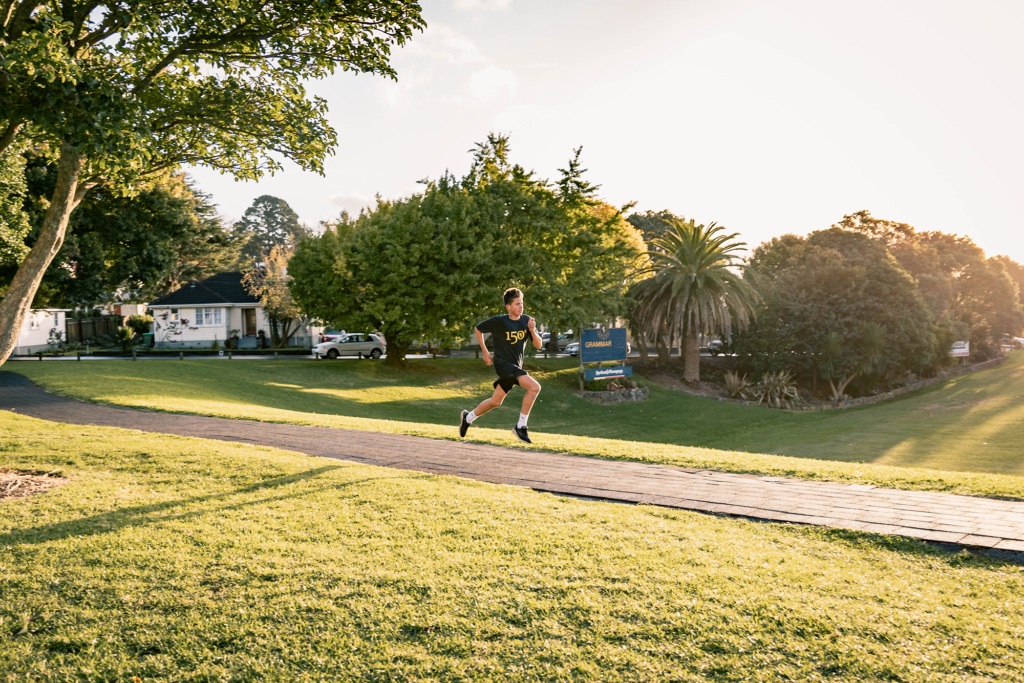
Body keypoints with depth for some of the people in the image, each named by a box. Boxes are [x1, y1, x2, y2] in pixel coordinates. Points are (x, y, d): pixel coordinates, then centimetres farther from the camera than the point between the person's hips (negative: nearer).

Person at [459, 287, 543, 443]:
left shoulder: (526, 321, 0)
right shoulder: (499, 321, -11)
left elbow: (538, 345, -1)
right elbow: (478, 329, 5)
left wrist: (532, 330, -18)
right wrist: (485, 351, 5)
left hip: (516, 366, 6)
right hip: (503, 363, -6)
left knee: (496, 401, 15)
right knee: (534, 387, -24)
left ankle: (468, 417, 38)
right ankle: (521, 427, -17)